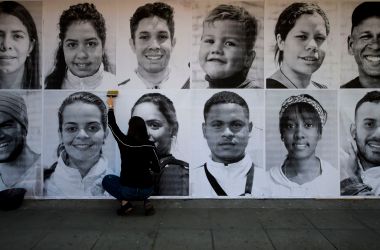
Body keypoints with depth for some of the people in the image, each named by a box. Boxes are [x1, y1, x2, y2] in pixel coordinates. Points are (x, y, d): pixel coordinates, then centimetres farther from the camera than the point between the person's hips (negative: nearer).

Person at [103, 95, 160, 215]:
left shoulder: (123, 142, -9)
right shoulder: (150, 145, -7)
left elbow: (112, 124, 9)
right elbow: (157, 169, 1)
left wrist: (111, 106, 24)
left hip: (128, 190, -2)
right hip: (147, 191, 3)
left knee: (107, 179, 26)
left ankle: (125, 202, 5)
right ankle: (146, 202, 11)